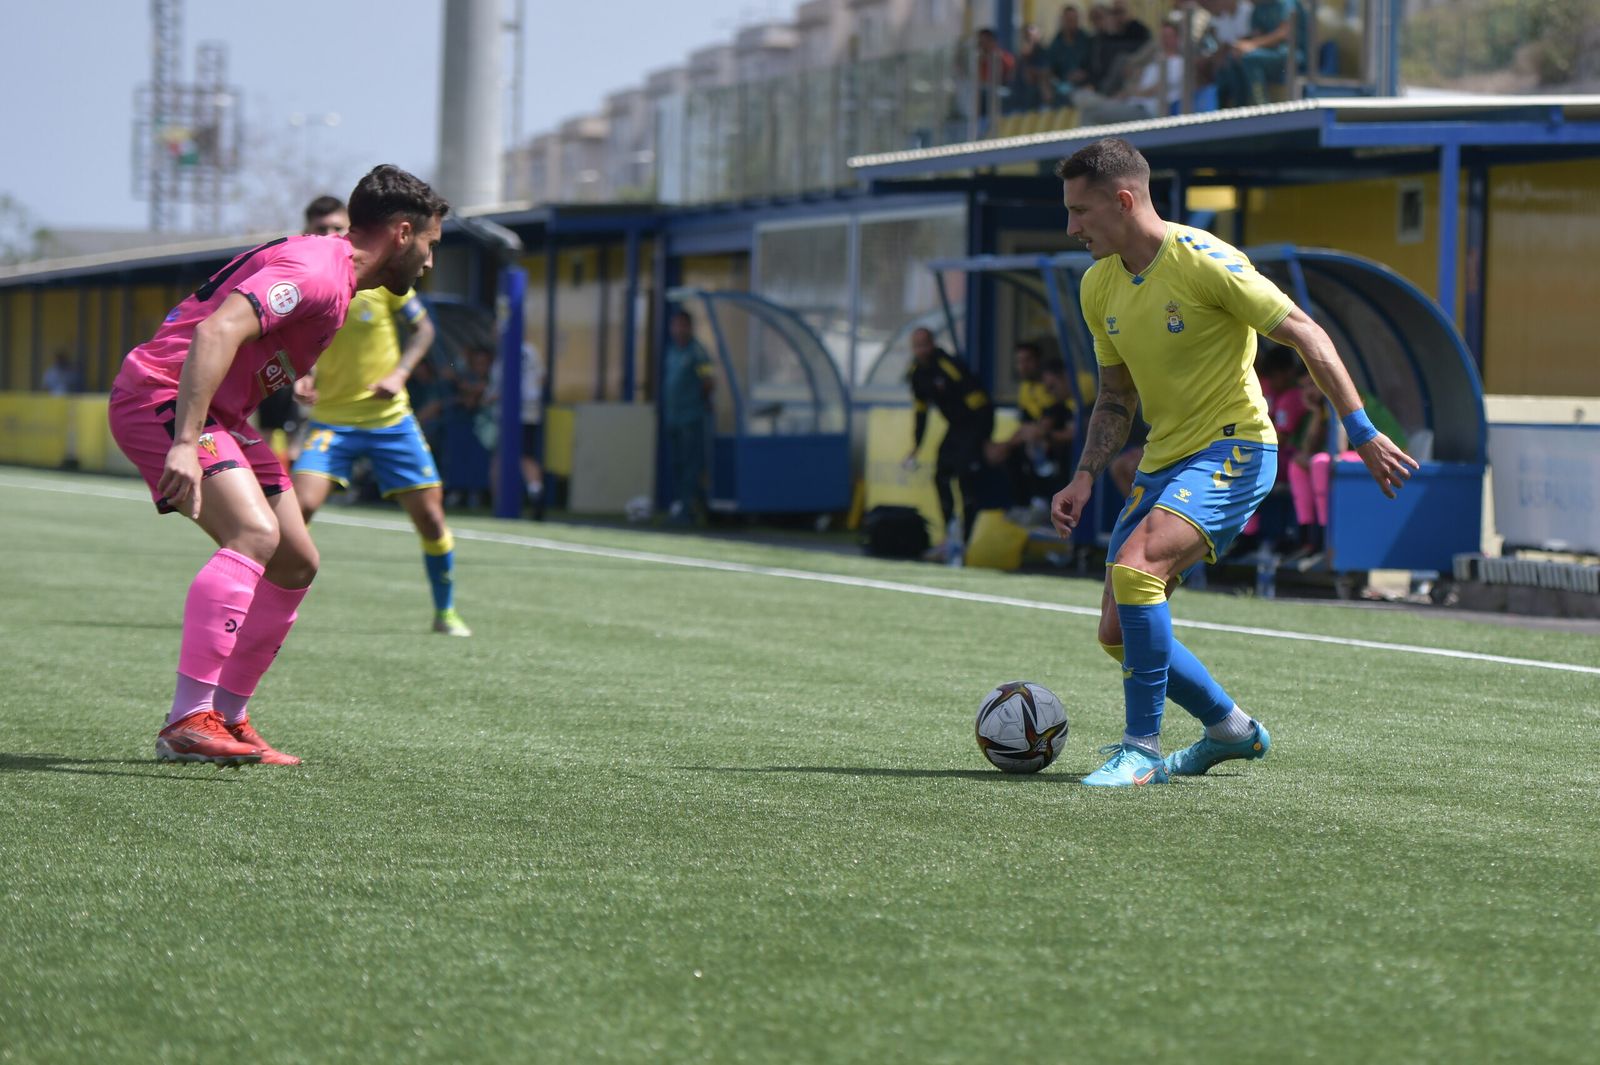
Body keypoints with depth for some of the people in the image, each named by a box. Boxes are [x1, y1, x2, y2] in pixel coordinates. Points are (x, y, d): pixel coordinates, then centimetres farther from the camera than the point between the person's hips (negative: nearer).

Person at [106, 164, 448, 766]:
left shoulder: (333, 274, 16)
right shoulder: (315, 270, -18)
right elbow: (217, 332, -31)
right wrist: (185, 444, -38)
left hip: (219, 415, 11)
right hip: (161, 397, -11)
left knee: (296, 564, 10)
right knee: (256, 534, -29)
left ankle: (227, 719, 14)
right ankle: (188, 722, -34)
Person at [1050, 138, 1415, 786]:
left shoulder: (1203, 261, -17)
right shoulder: (1099, 286, 6)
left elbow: (1306, 336, -13)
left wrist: (1361, 431, -15)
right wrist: (1085, 478, 4)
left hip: (1233, 449, -8)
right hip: (1163, 461, 8)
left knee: (1134, 566, -29)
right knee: (1118, 632, 4)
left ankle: (1142, 750, -20)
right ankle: (1230, 729, 26)